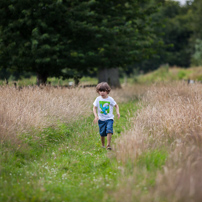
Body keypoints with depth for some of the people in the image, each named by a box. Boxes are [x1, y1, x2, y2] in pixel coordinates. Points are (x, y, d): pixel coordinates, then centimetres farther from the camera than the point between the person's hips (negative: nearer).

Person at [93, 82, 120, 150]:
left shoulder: (110, 99, -4)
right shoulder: (98, 99, -2)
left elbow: (116, 106, 9)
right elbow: (94, 108, -1)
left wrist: (117, 112, -8)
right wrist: (96, 116, -15)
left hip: (109, 118, -2)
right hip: (101, 119, 2)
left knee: (109, 130, -22)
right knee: (102, 133, 7)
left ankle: (108, 145, -19)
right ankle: (103, 145, 27)